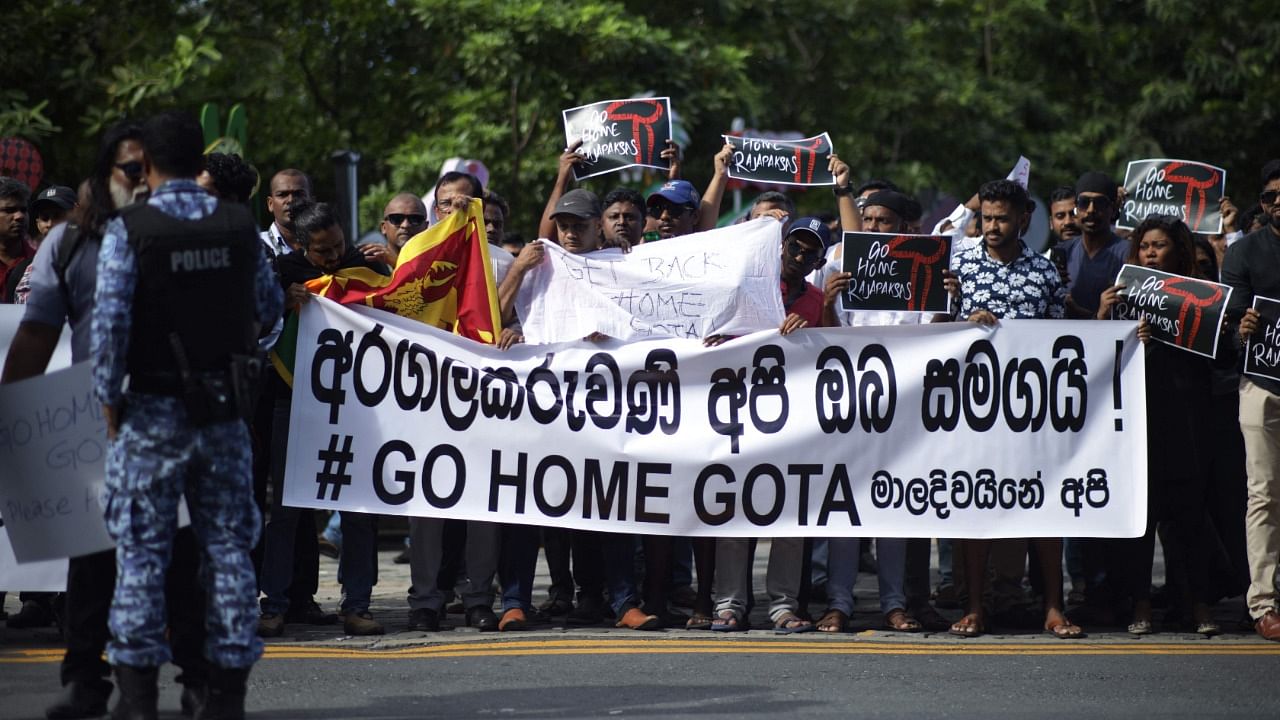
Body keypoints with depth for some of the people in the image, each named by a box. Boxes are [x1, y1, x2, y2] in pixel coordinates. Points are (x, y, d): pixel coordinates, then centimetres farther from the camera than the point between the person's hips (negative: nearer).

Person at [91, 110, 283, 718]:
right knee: (228, 544, 9)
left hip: (154, 410, -3)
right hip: (225, 410, 3)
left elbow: (110, 321, -14)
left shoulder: (128, 229, -10)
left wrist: (109, 402, -4)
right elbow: (268, 307, 10)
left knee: (142, 551, 3)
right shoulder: (240, 226, 1)